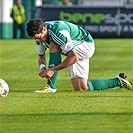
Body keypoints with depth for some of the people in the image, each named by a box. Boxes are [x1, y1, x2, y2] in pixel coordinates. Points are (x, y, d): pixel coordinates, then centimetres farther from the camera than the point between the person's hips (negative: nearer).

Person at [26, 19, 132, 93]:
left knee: (54, 45, -30)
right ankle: (118, 81, 15)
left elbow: (74, 57, -35)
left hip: (86, 44, -9)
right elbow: (41, 57, 5)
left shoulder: (58, 31, -35)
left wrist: (53, 70, -37)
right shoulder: (39, 35, -8)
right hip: (77, 50, 9)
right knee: (81, 88, -4)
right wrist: (42, 68, -18)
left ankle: (51, 86, -25)